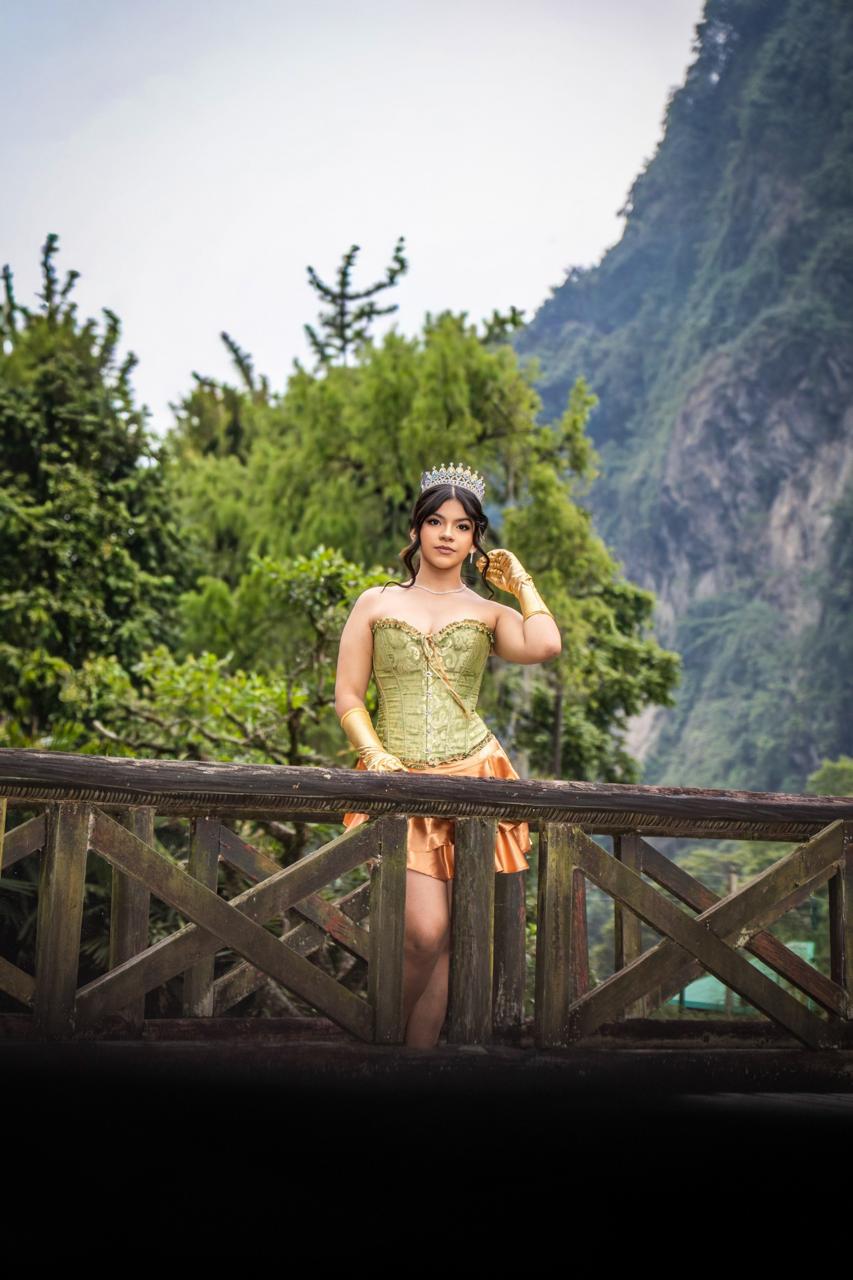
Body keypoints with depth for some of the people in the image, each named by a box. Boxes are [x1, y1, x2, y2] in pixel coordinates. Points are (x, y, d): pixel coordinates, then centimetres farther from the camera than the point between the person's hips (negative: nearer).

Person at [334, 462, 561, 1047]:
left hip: (473, 776, 1)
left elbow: (545, 645, -11)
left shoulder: (489, 612, 11)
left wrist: (520, 579, 4)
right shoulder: (376, 604, 12)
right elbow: (348, 697, 9)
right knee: (426, 933, -15)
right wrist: (374, 753, -8)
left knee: (441, 938, -1)